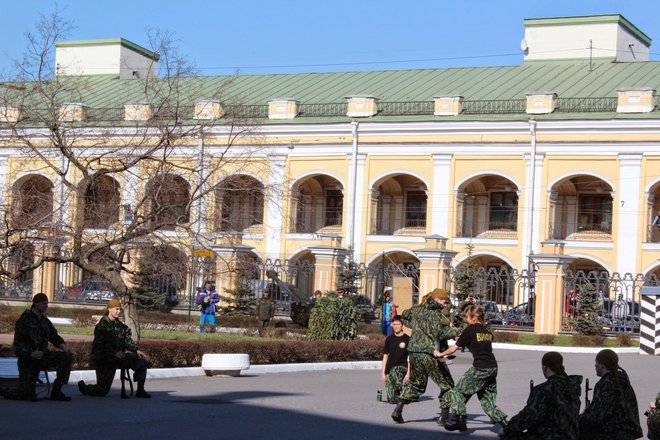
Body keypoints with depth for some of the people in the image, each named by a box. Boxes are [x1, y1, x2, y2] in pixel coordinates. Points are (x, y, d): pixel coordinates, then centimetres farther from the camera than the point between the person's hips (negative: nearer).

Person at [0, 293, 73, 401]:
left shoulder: (44, 320, 9)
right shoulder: (24, 320, -11)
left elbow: (55, 337, 15)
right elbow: (18, 344, -14)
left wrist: (64, 347, -5)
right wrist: (31, 353, -28)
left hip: (42, 355, 6)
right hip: (27, 359, -6)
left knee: (66, 357, -19)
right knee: (27, 395, -12)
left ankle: (56, 391, -10)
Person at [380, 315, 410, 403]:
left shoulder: (407, 339, 1)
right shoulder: (389, 339, 10)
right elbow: (385, 357, 13)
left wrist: (408, 373, -12)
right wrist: (383, 373, 6)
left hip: (402, 367, -3)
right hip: (390, 368, 3)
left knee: (394, 372, -40)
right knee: (391, 399, -11)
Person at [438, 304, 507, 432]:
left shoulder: (470, 329, -4)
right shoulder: (487, 331, 15)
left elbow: (454, 348, -1)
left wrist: (441, 354, 16)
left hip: (480, 368, -7)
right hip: (493, 367, 7)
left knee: (458, 391, 6)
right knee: (487, 398, 17)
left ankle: (460, 420, -4)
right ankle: (503, 421, 7)